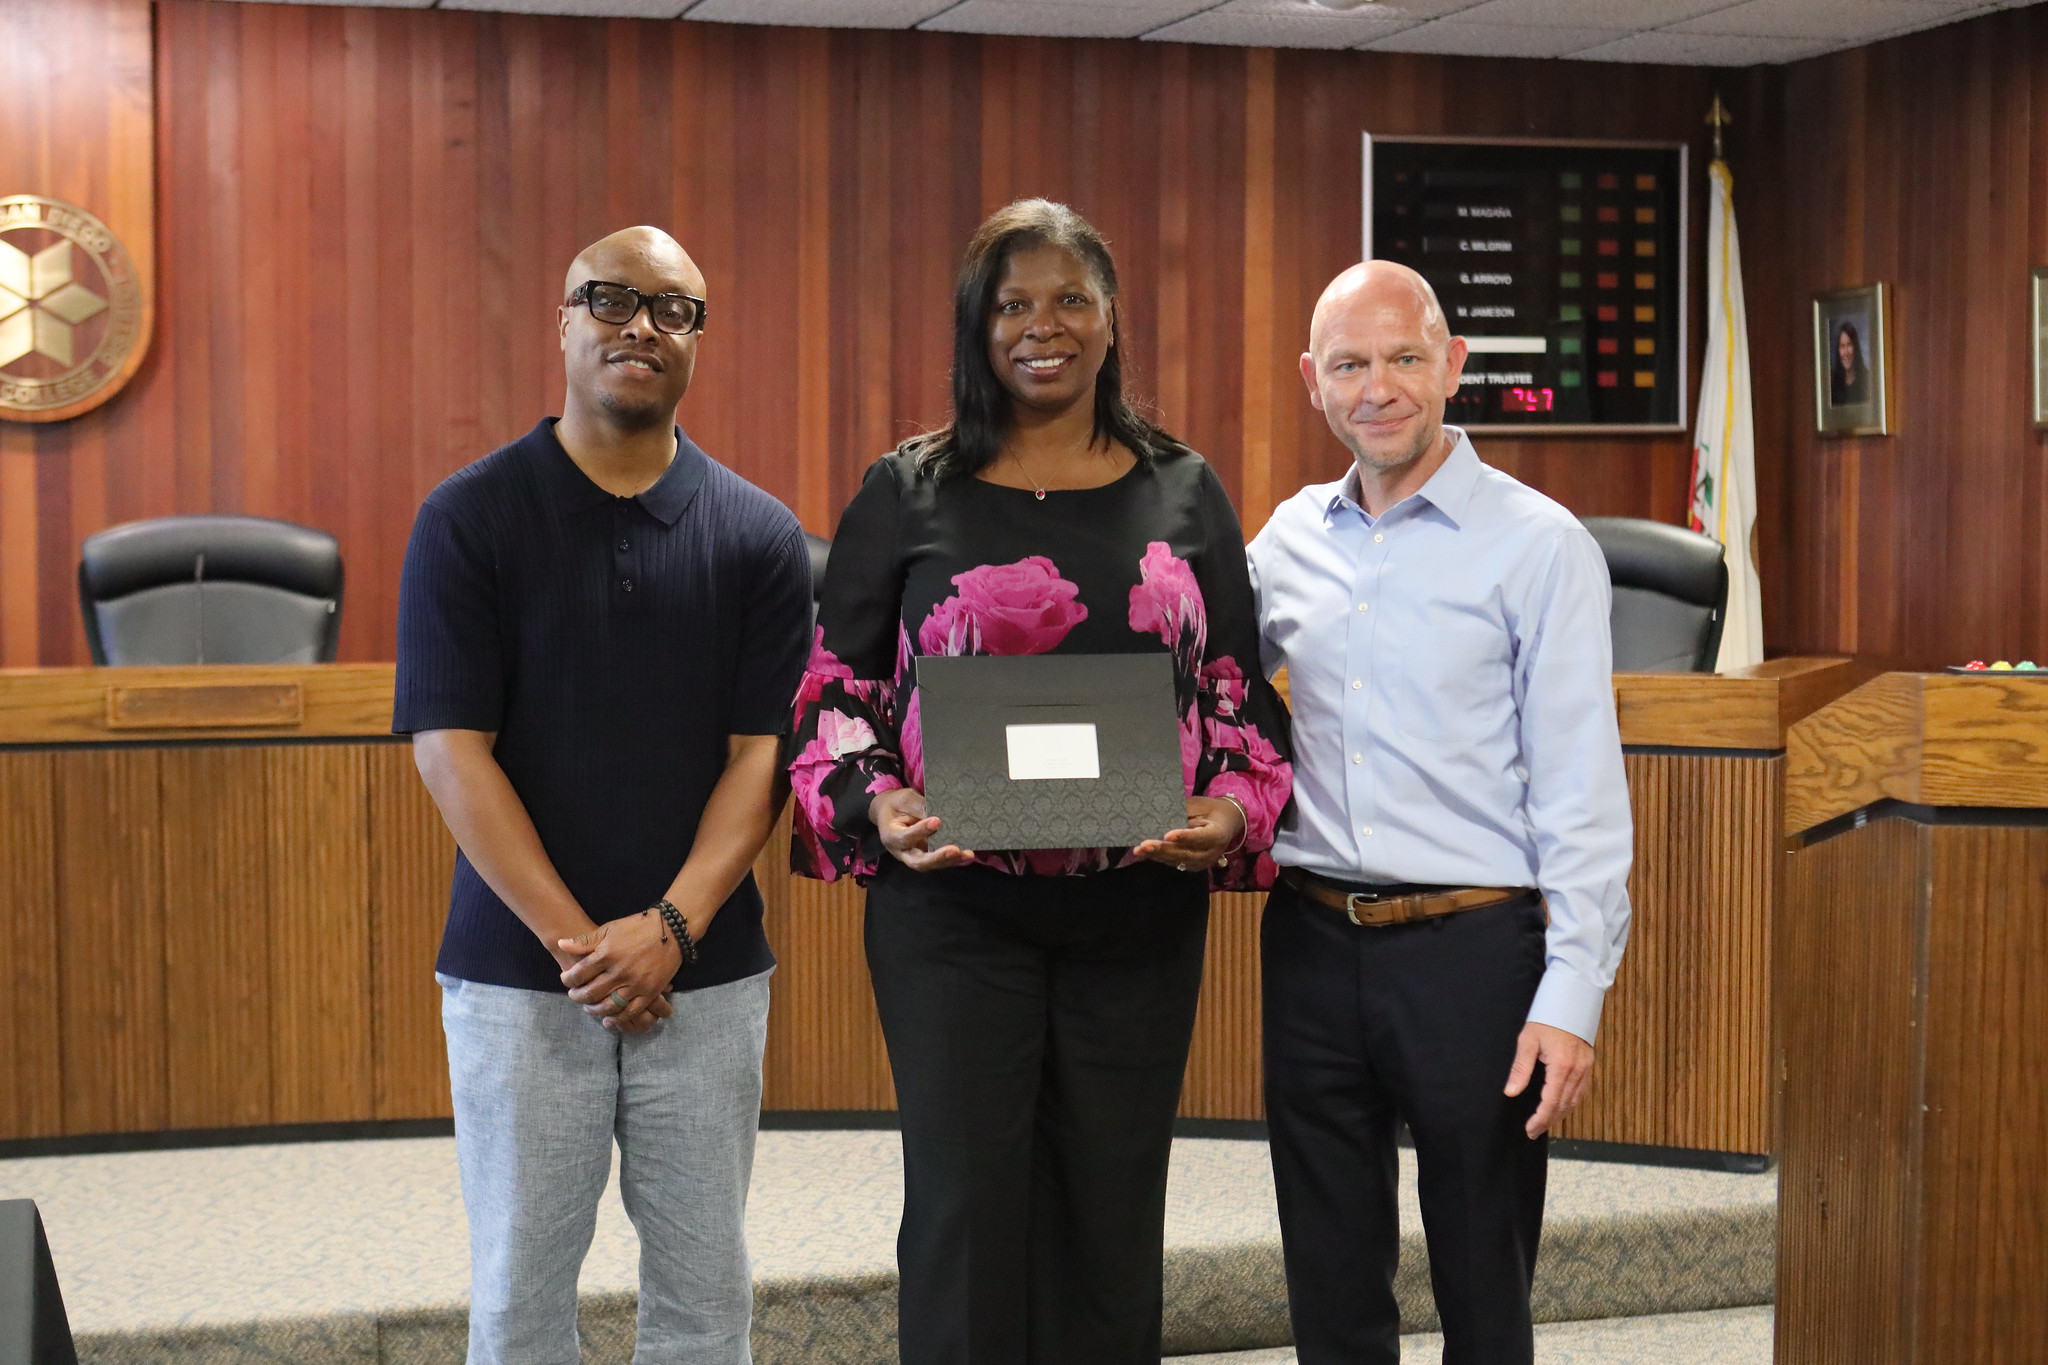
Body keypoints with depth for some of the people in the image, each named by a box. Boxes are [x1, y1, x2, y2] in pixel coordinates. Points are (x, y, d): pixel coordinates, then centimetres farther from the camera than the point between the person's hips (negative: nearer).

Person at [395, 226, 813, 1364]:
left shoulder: (759, 535, 4)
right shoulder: (470, 519, -1)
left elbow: (762, 755, -1)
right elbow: (452, 749, -6)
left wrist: (670, 928, -14)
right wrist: (576, 940, -13)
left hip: (708, 973, 2)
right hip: (517, 973, -1)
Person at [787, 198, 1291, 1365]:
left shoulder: (1185, 493, 9)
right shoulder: (911, 492, 3)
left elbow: (1243, 687, 10)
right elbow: (836, 685, 5)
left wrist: (1234, 808, -9)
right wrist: (878, 807, -13)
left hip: (1139, 911, 2)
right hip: (955, 909, -2)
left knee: (1112, 1214, 8)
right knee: (966, 1211, 0)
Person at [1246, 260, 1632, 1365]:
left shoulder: (1537, 545, -6)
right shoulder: (1289, 537, 8)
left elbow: (1580, 788, -9)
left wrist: (1572, 993, -14)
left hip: (1472, 945, -4)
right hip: (1311, 942, 4)